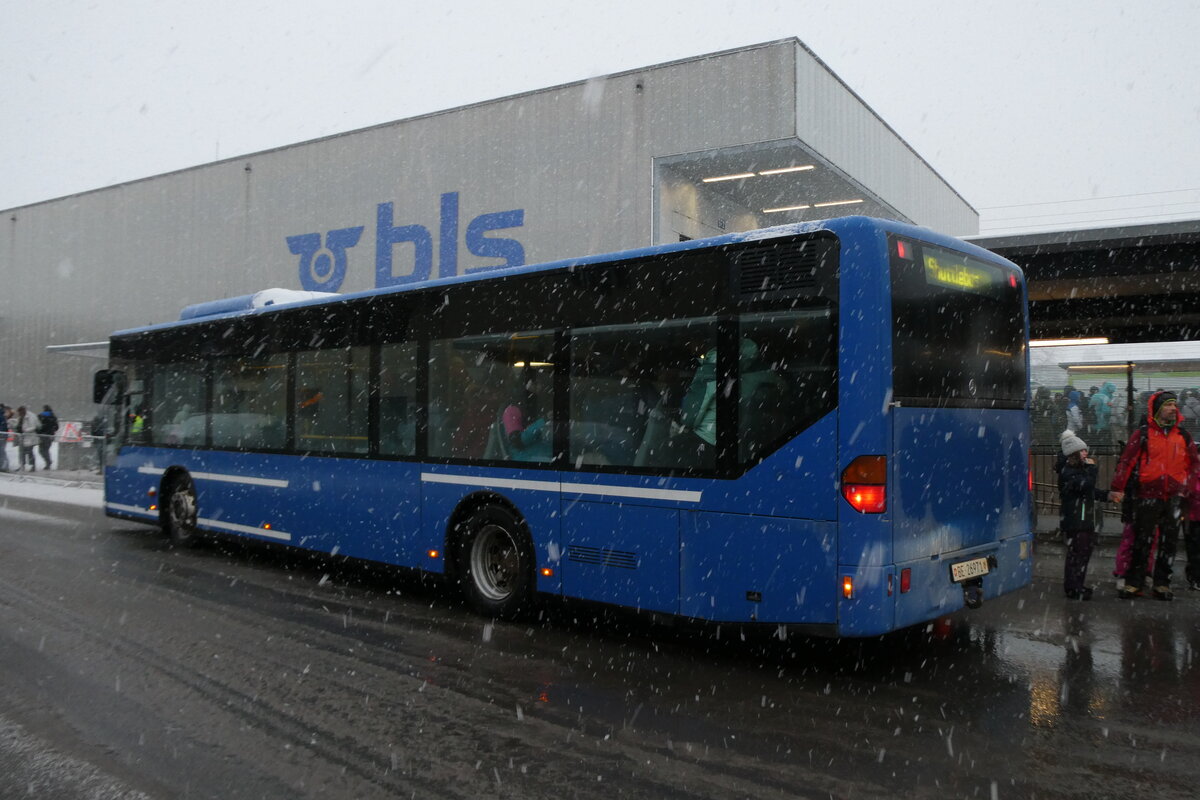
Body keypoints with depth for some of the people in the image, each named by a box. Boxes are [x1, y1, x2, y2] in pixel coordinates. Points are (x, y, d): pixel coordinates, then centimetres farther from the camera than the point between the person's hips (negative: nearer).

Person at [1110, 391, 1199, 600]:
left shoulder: (1182, 435, 10)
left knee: (1169, 541, 6)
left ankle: (1162, 583, 14)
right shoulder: (1144, 433, -2)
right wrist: (1118, 487, -12)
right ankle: (1133, 583, 3)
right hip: (1149, 495, -4)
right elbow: (1126, 460, -6)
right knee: (1142, 540, -2)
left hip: (1174, 497, 4)